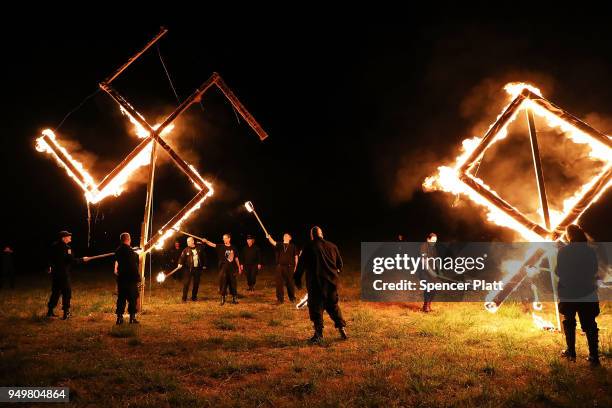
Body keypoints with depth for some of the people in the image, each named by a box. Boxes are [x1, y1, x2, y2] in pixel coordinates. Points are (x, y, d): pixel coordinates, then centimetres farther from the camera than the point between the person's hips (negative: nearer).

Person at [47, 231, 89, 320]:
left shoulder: (54, 246, 7)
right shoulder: (66, 248, -17)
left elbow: (50, 258, 19)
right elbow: (72, 260, -19)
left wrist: (49, 267, 33)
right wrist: (82, 259, -8)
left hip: (55, 272, 8)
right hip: (63, 273, -8)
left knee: (55, 292, 17)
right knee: (66, 292, 2)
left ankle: (50, 311, 21)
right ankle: (66, 312, 4)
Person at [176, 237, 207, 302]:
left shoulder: (199, 248, 4)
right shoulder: (186, 250, -3)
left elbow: (204, 256, 12)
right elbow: (182, 257, -14)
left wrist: (204, 265, 11)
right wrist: (180, 264, -32)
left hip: (197, 269, 2)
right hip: (189, 269, -2)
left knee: (196, 283, 9)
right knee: (186, 283, -7)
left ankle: (194, 297, 22)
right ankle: (184, 298, 1)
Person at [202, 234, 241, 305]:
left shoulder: (233, 248, 5)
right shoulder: (221, 247, -1)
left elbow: (236, 258, 13)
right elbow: (212, 244, -16)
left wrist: (239, 267, 14)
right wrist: (206, 241, -33)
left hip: (232, 268, 2)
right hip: (223, 268, -2)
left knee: (233, 283, 8)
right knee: (223, 283, 0)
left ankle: (234, 298, 21)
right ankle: (222, 299, 13)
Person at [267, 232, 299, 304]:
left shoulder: (293, 246, 3)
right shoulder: (280, 245, 7)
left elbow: (296, 257, 4)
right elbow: (273, 242, -14)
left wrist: (295, 267, 1)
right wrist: (269, 237, -32)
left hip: (289, 267, -2)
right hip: (280, 266, 2)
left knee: (290, 283, 5)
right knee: (279, 283, 3)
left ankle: (292, 298, 21)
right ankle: (280, 299, 12)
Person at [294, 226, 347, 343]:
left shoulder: (308, 248, -5)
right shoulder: (332, 246, 7)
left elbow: (301, 265, -3)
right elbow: (340, 264, 16)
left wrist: (297, 279, 7)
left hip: (316, 283, -4)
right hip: (331, 281, 4)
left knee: (316, 308, 4)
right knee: (333, 306, 18)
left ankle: (319, 334, 5)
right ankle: (342, 328, 17)